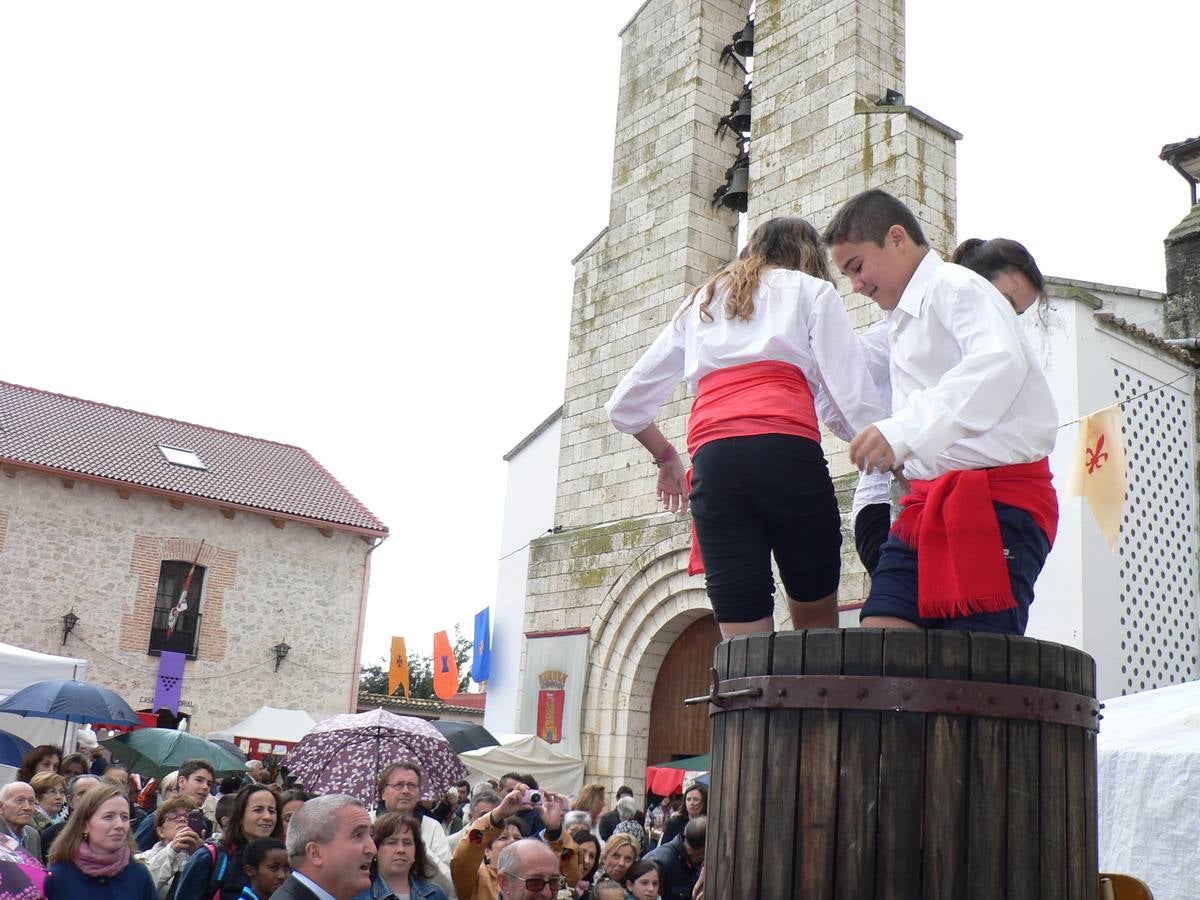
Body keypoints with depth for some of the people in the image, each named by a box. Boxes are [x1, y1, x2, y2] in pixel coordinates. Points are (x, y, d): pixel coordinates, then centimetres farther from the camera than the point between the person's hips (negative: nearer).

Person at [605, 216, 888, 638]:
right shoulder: (812, 291, 20)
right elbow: (852, 395, 4)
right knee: (816, 622, 11)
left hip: (713, 461, 3)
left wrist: (666, 456, 43)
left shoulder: (700, 302, 31)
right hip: (786, 449, -3)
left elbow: (626, 404, 31)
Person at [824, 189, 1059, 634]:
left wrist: (903, 430, -35)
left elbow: (1001, 361, -26)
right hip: (931, 495, 9)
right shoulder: (901, 322, 24)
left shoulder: (955, 286, -6)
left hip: (998, 495, -9)